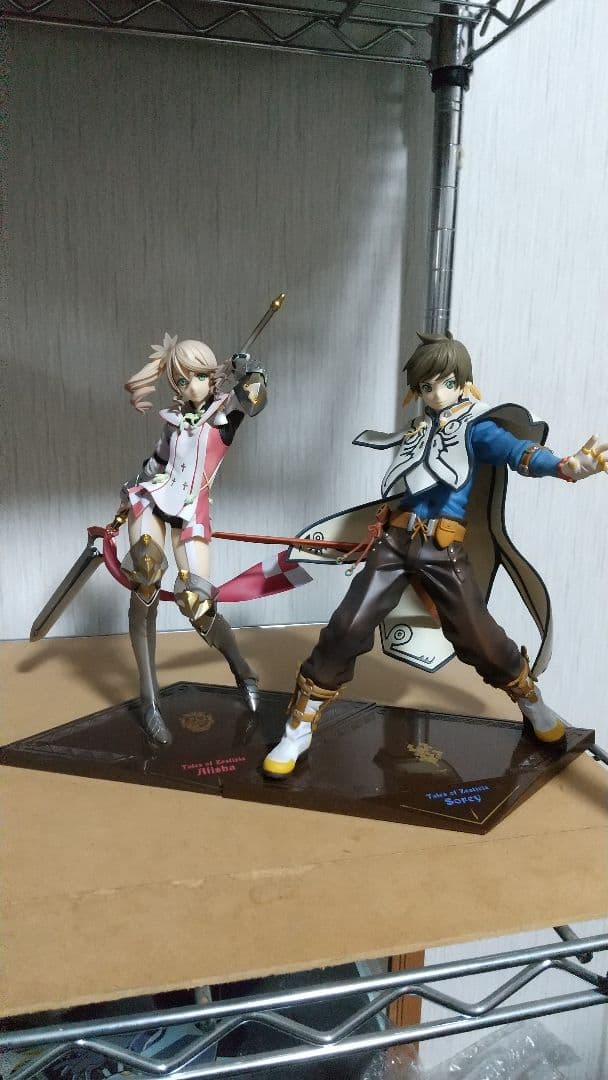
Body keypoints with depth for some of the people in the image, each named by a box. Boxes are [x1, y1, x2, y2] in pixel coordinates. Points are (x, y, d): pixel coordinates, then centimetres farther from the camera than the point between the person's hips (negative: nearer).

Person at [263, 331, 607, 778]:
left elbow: (516, 451, -19)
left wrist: (565, 465, -36)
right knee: (348, 628, -6)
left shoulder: (477, 427, 2)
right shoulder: (420, 427, 18)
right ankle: (299, 728, 3)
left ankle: (534, 704, 30)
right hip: (395, 541, 3)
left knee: (479, 637, 1)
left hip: (442, 550, -3)